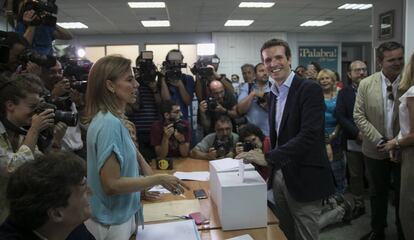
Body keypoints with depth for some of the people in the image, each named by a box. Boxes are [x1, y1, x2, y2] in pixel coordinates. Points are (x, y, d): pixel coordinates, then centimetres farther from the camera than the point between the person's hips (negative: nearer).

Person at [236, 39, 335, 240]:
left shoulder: (309, 89, -13)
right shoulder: (273, 94, 10)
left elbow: (309, 135, -26)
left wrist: (268, 158, -29)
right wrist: (272, 170, 12)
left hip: (304, 178, -7)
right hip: (279, 175, 7)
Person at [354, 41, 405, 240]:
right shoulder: (366, 84, -4)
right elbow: (359, 116, -5)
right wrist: (379, 140, -12)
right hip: (376, 150, 1)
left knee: (403, 195, 14)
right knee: (377, 193, 16)